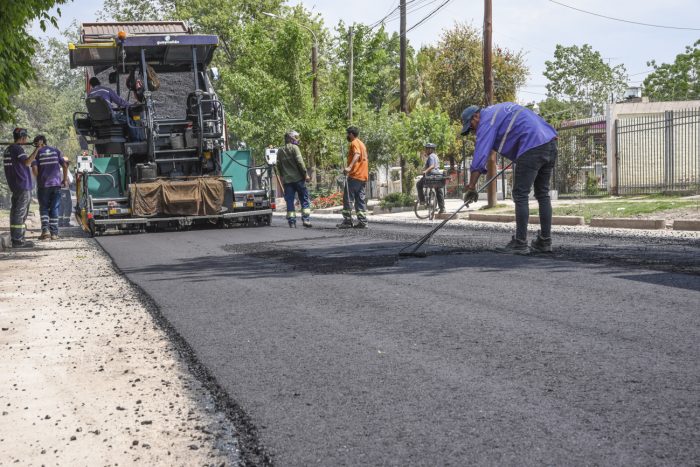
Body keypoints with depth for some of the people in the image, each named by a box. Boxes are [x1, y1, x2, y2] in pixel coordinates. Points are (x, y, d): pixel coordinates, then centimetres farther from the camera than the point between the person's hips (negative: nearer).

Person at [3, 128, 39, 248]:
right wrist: (37, 149, -26)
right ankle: (18, 240, -11)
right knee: (20, 213, -10)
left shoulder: (8, 150, 17)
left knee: (16, 212, 12)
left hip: (14, 187, 10)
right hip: (23, 186, -10)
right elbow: (27, 162, -27)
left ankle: (17, 238, 16)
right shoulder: (17, 149, -13)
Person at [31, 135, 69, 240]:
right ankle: (54, 233, 3)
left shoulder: (37, 153, -1)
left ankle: (45, 230, -8)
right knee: (54, 209, 6)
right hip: (56, 184, 2)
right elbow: (65, 165, 2)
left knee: (44, 208, 8)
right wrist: (65, 180, 10)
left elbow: (34, 168, -11)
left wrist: (38, 179, 7)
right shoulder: (56, 151, 7)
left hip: (43, 185, -2)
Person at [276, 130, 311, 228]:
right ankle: (306, 219, -5)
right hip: (298, 178, -5)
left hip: (286, 180, 5)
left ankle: (291, 221, 1)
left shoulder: (280, 151, 13)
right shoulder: (294, 148, -5)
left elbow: (279, 165, 15)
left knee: (289, 201, 5)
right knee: (304, 199, 2)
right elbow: (300, 162, -13)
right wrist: (305, 174, -9)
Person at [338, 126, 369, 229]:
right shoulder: (361, 143, 21)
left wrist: (349, 167, -38)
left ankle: (347, 221, -9)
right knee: (360, 199, 7)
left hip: (354, 175, -9)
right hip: (363, 176, 9)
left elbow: (357, 155, -25)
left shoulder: (354, 143, -6)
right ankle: (362, 221, 2)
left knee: (348, 198, -7)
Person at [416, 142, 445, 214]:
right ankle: (442, 208, 9)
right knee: (439, 192, 9)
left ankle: (422, 200, 1)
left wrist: (425, 171, -39)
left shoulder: (431, 156, -9)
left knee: (419, 184, 6)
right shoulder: (435, 156, 20)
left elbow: (432, 166, -25)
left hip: (431, 175, -9)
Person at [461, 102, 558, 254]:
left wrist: (471, 187, -7)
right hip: (550, 141, 9)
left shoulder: (487, 121, -2)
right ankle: (545, 242, 14)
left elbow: (480, 156, -9)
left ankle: (520, 244, -3)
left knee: (520, 195, -3)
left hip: (532, 147, -9)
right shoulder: (500, 109, 26)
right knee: (543, 193, 12)